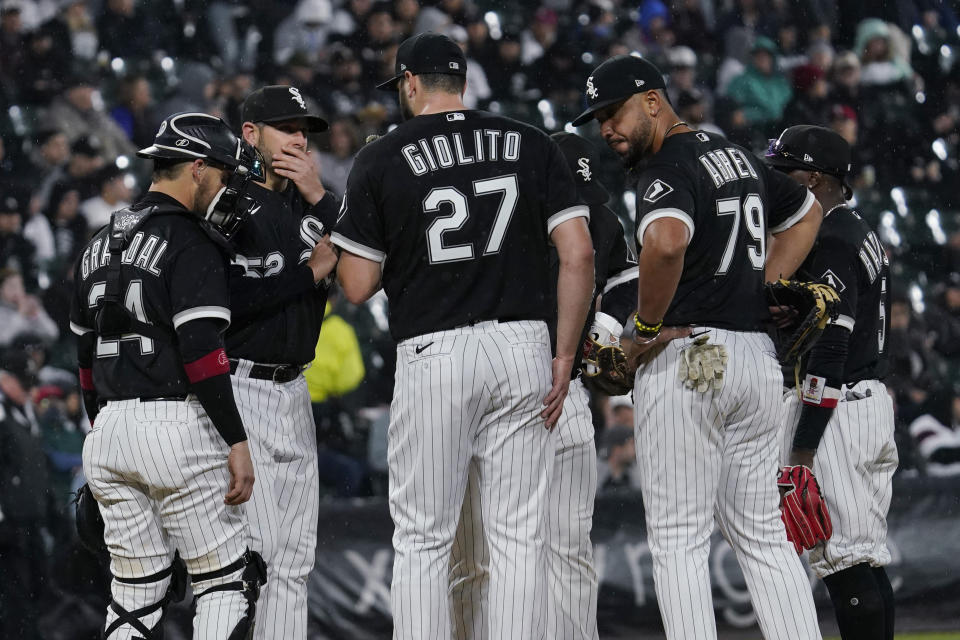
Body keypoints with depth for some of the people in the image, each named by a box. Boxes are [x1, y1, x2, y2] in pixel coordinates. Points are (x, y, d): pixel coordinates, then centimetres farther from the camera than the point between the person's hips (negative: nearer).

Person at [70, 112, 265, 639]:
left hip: (107, 433, 8)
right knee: (225, 583, -1)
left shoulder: (100, 244, 16)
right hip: (176, 427, -8)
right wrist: (236, 442, -16)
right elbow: (200, 352, -17)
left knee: (135, 595, 12)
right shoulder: (192, 245, -9)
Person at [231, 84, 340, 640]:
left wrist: (319, 197, -9)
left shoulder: (306, 204, 14)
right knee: (257, 549, -13)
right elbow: (224, 303, -20)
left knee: (296, 555, 7)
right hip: (240, 389, -8)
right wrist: (310, 272, -15)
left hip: (293, 391, 8)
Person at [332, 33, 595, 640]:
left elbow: (357, 286, -1)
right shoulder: (531, 145, 6)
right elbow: (579, 255, -3)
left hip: (432, 355, -2)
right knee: (519, 538, 4)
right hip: (522, 345, 2)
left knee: (422, 541, 5)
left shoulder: (382, 158, 0)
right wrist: (565, 357, 2)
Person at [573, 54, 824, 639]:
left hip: (684, 361, -8)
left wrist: (645, 326, -19)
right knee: (763, 534, 11)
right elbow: (807, 213, 33)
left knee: (679, 539, -4)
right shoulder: (738, 157, 16)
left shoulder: (668, 167, -12)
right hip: (757, 355, 8)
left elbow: (667, 242, -34)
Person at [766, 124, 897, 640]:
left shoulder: (829, 243, -14)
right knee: (865, 561, 11)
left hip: (833, 408, -11)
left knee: (846, 562, -11)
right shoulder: (861, 234, 19)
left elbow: (829, 351, -20)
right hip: (873, 399, 11)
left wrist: (802, 448, -21)